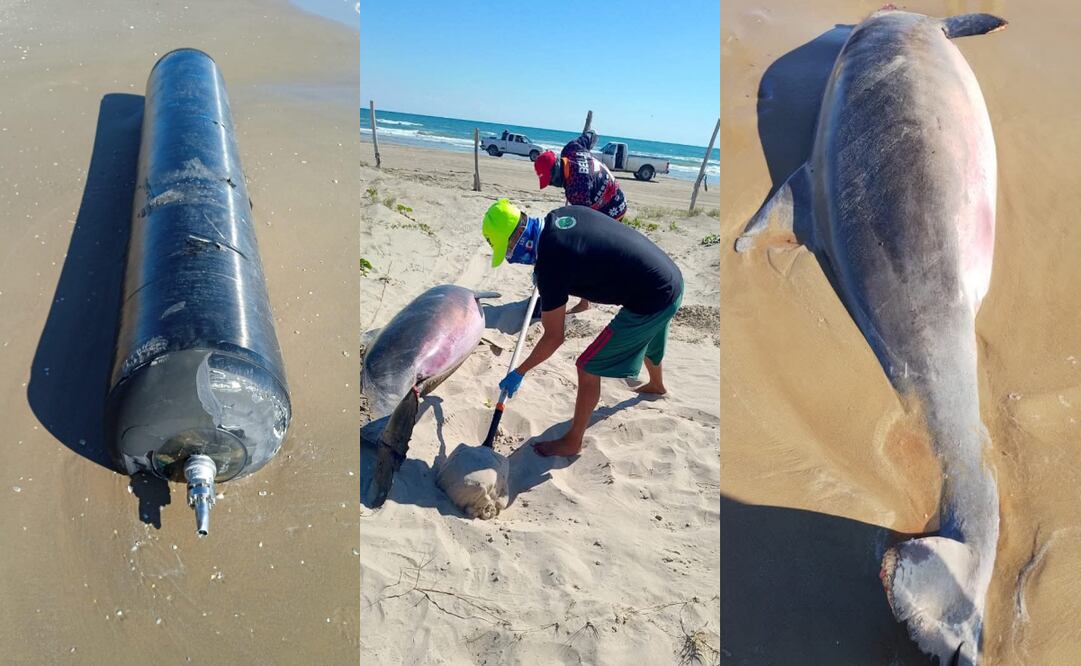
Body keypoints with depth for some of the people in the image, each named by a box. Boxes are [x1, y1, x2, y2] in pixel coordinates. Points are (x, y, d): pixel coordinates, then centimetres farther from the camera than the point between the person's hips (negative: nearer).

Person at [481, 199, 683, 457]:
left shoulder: (550, 265, -24)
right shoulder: (562, 213, -3)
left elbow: (554, 338, -14)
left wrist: (518, 373, -1)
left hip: (651, 302, -9)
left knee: (588, 368, 2)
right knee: (646, 339, 39)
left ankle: (572, 442, 19)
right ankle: (656, 384, 70)